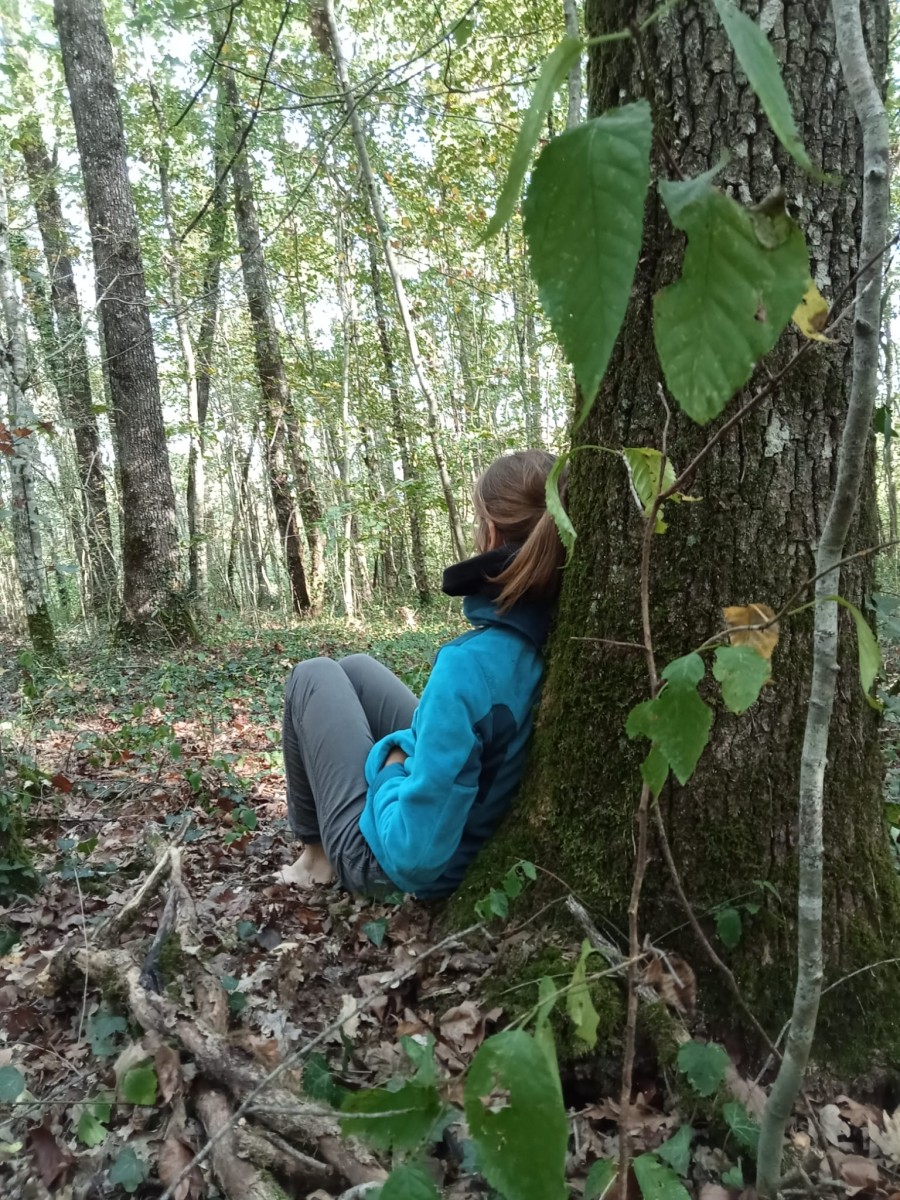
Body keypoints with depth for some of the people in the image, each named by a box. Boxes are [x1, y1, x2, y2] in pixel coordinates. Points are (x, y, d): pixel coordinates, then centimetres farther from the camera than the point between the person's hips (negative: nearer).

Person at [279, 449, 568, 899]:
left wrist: (392, 766, -14)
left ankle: (318, 850, 26)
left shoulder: (469, 665, -36)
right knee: (354, 669, 20)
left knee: (314, 676, 10)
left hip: (398, 860, -6)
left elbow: (413, 854, -32)